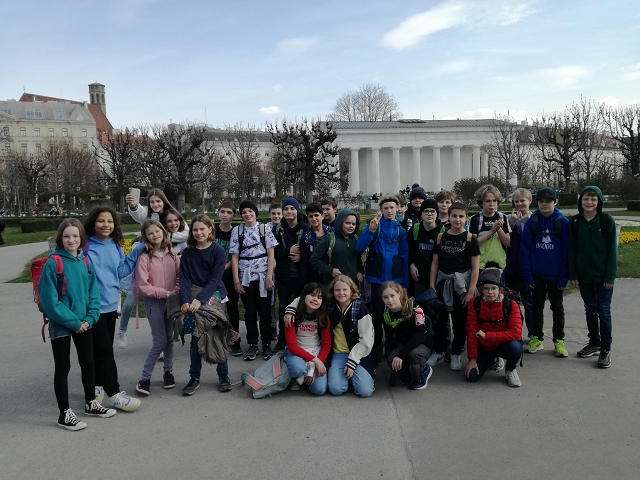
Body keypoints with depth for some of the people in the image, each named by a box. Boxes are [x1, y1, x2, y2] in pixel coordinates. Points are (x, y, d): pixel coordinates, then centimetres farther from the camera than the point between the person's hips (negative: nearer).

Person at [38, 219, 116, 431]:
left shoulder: (85, 262, 2)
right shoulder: (53, 263, -15)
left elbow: (93, 292, 6)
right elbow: (49, 299, -17)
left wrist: (90, 317, -8)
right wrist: (73, 321, -17)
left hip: (83, 323, 6)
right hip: (61, 325, -6)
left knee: (88, 364, 16)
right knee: (63, 368, 6)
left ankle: (91, 404, 33)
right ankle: (64, 413, 18)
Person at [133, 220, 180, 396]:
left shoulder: (171, 254, 2)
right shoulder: (144, 257, -11)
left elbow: (179, 275, 4)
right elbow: (143, 286, -14)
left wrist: (176, 292, -11)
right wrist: (165, 293, -13)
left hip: (171, 300, 4)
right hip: (153, 301, -4)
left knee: (169, 339, 13)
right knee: (159, 341, -5)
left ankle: (168, 372, 29)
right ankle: (145, 378, 8)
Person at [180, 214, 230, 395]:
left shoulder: (218, 251, -7)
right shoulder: (187, 252, 2)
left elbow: (215, 279, -14)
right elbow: (184, 278, -5)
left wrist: (200, 299, -25)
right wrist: (185, 301, -21)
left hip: (214, 297, -2)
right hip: (194, 299, 2)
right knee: (195, 338, 3)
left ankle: (223, 376, 17)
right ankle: (194, 378, 13)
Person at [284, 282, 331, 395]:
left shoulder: (324, 318, -7)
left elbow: (326, 346, -5)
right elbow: (292, 346, -18)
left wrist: (314, 369, -17)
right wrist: (315, 360, -25)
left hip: (317, 352, 2)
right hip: (297, 352, -2)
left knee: (319, 389, -18)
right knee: (297, 369, -38)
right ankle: (297, 378, 0)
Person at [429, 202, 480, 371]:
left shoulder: (470, 238, -4)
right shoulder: (441, 237, 3)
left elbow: (475, 268, -5)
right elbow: (435, 263, 7)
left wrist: (471, 291, -10)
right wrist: (432, 286, 2)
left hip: (461, 283, -2)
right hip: (442, 282, 2)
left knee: (460, 320, 6)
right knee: (438, 318, 5)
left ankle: (456, 354, 21)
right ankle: (438, 352, 22)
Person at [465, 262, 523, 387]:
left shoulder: (511, 305, -18)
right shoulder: (475, 303, -12)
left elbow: (516, 333, -27)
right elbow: (471, 332, -9)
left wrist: (487, 335, -28)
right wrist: (472, 358, -11)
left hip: (503, 345, -2)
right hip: (483, 348, 2)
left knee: (515, 347, -36)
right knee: (472, 376, -14)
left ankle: (510, 370, 0)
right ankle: (491, 360, 21)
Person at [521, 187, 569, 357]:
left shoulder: (563, 222, -7)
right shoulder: (531, 222, -3)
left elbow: (567, 251, -7)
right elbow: (525, 249, -3)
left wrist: (564, 277, -10)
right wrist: (527, 275, -8)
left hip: (555, 275, -1)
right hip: (537, 274, 1)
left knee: (557, 307, 11)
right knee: (537, 306, 12)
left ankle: (559, 341, 21)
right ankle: (537, 338, 23)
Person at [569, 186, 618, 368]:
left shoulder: (606, 220, -6)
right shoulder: (575, 222, 1)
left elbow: (612, 249, -7)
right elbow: (572, 250, 3)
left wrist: (610, 276, -10)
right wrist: (573, 275, -2)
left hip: (603, 276, -3)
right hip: (584, 275, 3)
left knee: (603, 311, 0)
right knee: (590, 310, 12)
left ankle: (606, 349, 11)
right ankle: (594, 343, 26)